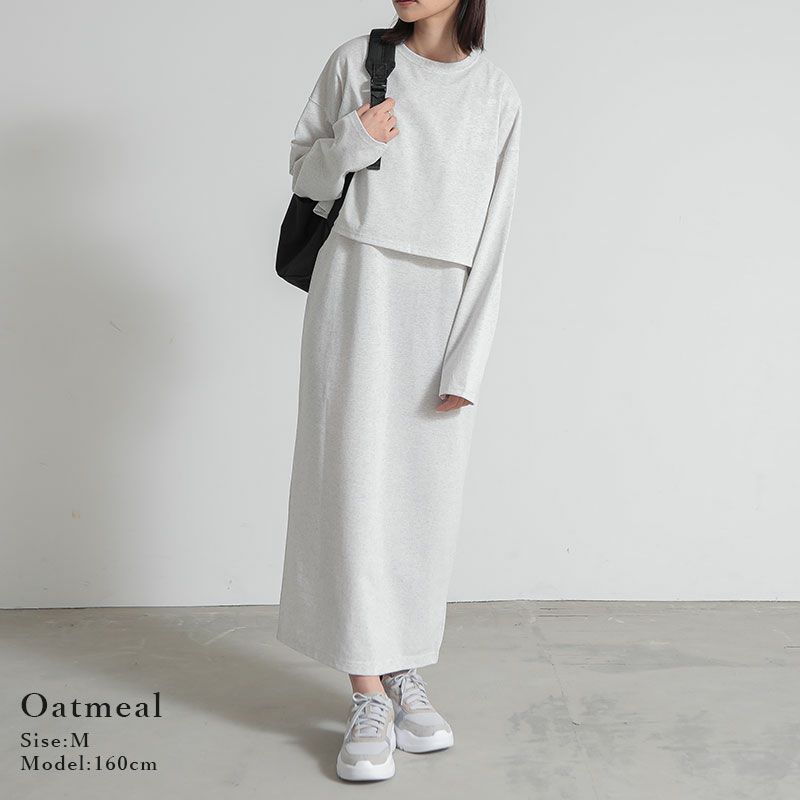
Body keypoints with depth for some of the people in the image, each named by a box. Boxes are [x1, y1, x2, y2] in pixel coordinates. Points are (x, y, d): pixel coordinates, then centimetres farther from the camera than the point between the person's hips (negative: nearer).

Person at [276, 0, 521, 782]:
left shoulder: (497, 96, 5)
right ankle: (368, 695, 2)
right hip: (359, 287, -1)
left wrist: (467, 365, -4)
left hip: (443, 307, 1)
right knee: (356, 479, -5)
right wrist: (348, 143, -12)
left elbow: (489, 242, 2)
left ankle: (403, 673, 17)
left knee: (426, 496, 3)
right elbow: (305, 175, 11)